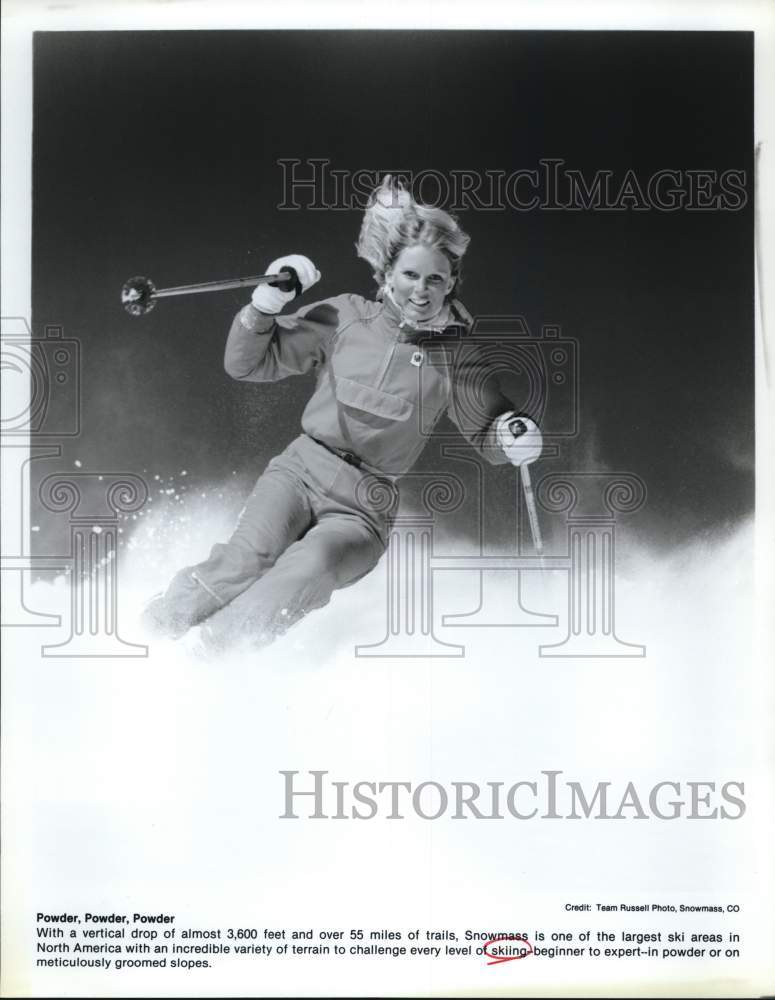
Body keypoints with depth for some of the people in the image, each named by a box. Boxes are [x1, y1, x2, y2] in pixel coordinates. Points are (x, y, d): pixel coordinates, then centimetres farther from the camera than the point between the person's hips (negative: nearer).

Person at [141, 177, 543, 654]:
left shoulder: (459, 360, 1)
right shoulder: (346, 318, 1)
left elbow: (485, 431, 14)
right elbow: (248, 364, 7)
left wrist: (513, 437, -9)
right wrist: (266, 302, -10)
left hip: (362, 509, 0)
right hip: (300, 470, 1)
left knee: (310, 567, -33)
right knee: (250, 557, -30)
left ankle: (201, 658, -23)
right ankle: (155, 627, -13)